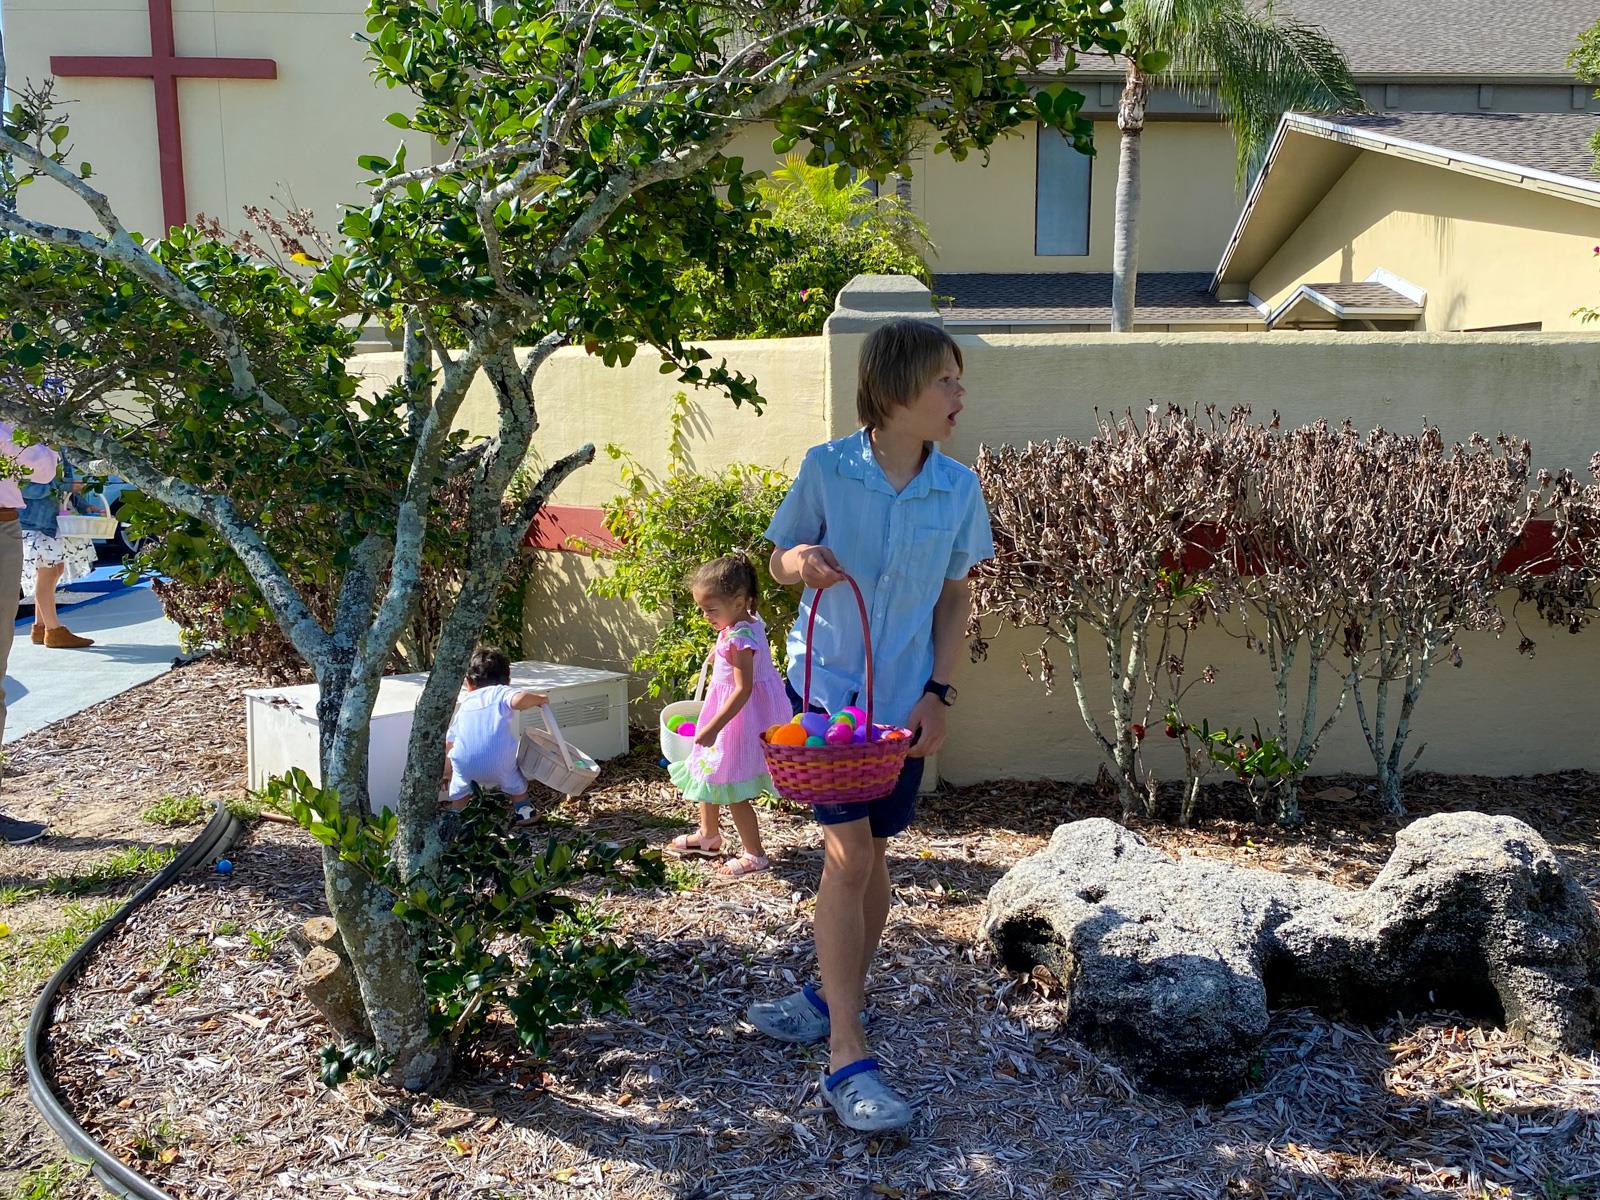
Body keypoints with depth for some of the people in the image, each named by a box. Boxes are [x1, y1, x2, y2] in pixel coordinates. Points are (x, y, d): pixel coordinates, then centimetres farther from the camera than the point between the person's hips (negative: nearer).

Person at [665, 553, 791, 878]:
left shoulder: (738, 639, -27)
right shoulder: (750, 623, 1)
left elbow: (742, 689, -29)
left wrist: (713, 728, -27)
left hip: (740, 717, -10)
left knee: (732, 791, 0)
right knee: (708, 774, 22)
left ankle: (754, 854, 14)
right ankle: (708, 835, 40)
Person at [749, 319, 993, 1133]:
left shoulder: (958, 488, -3)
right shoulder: (827, 468, -10)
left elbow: (955, 593, 6)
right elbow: (779, 560, 2)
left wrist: (938, 691, -2)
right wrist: (801, 562, -22)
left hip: (903, 696, 3)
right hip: (828, 681, -3)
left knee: (870, 853, 13)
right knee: (847, 852, -10)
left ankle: (835, 998, 34)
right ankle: (847, 1056, -5)